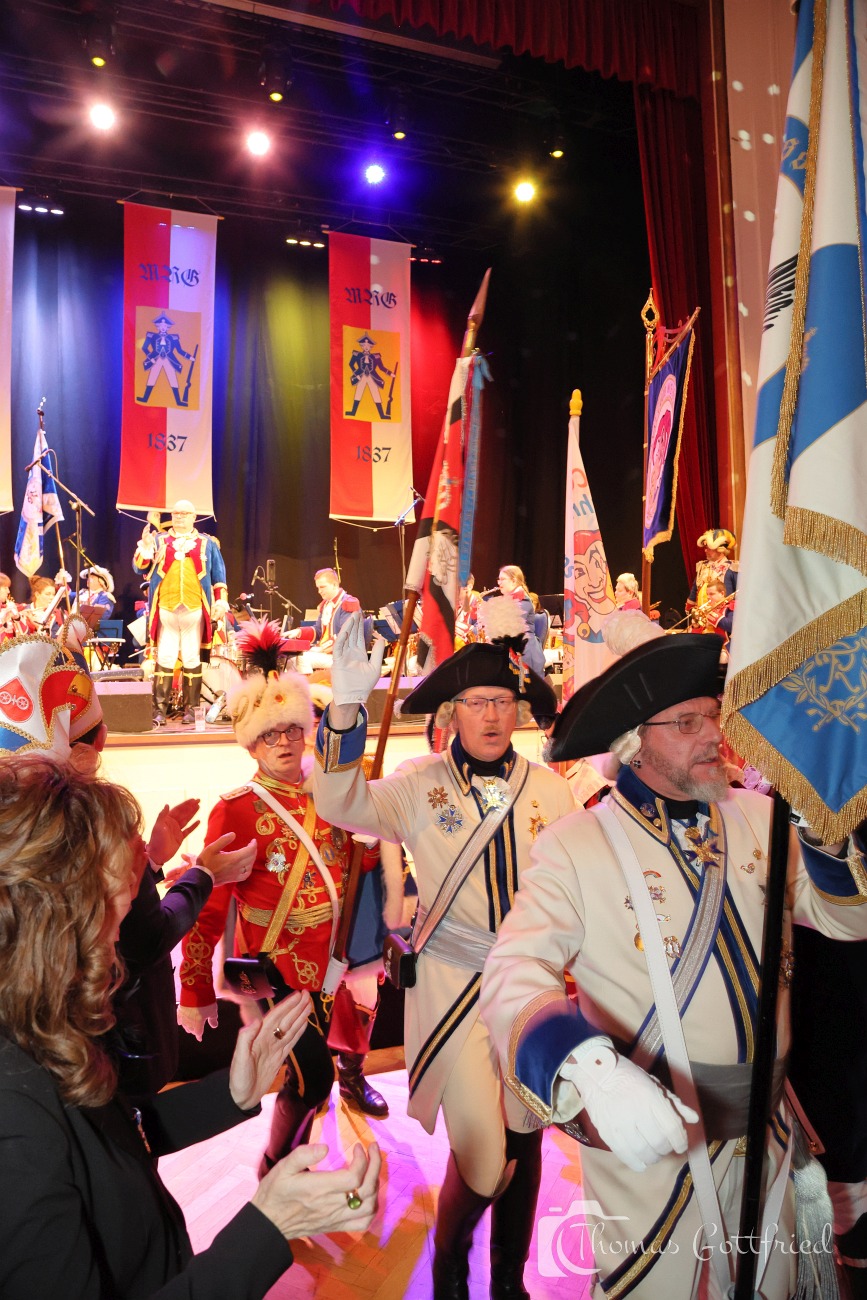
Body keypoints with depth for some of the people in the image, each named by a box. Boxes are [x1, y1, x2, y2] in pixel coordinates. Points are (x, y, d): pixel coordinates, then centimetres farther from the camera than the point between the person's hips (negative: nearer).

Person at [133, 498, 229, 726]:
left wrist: (221, 601, 3)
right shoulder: (159, 540, 14)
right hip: (166, 609, 0)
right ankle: (159, 710, 1)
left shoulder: (207, 543, 13)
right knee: (164, 659, -3)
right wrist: (145, 548, -8)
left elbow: (219, 575, 12)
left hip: (195, 610, 0)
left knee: (192, 660, 3)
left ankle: (191, 709, 10)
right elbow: (140, 568, 9)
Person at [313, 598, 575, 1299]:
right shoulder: (420, 784, -7)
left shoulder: (550, 788, 0)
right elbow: (342, 803, -22)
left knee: (526, 1141, 15)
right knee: (481, 1157, -1)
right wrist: (347, 706, -34)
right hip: (453, 983, -2)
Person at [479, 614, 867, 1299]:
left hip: (768, 1131, 5)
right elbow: (514, 970, -27)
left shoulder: (758, 819, -3)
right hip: (649, 1136, -5)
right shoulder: (575, 844, -18)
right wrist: (589, 1069, -45)